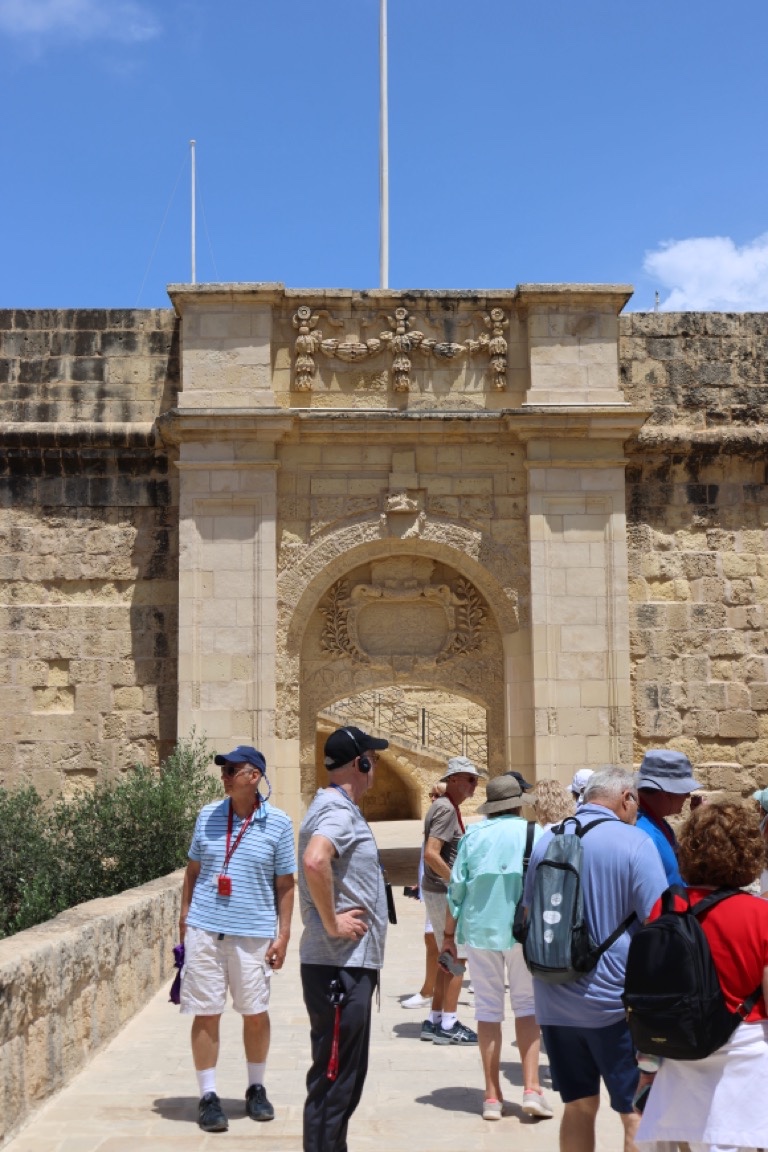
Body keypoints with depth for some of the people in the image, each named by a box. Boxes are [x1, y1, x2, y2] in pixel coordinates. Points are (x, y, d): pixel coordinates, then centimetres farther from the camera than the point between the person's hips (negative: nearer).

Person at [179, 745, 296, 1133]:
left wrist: (283, 935, -3)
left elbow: (285, 885, 1)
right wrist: (184, 919, 7)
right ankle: (208, 1097, 14)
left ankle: (256, 1090, 27)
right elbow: (193, 870, 11)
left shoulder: (278, 823, -3)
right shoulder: (208, 815, 4)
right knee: (206, 1013, 3)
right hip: (204, 930, 1)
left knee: (255, 1013, 8)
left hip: (253, 933, -1)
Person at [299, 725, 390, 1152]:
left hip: (352, 963, 10)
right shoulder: (338, 811, -17)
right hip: (339, 967, -10)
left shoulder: (339, 808, 15)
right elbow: (314, 862, -37)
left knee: (346, 1079, 19)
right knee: (333, 1081, -3)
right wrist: (332, 923, -26)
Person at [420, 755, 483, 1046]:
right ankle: (448, 1025, 2)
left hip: (439, 891, 10)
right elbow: (431, 855, -26)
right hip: (444, 893, -10)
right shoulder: (446, 809, -17)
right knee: (457, 957, -4)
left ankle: (435, 1021, 21)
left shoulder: (445, 807, 14)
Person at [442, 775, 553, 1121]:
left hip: (480, 930, 1)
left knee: (488, 1009, 9)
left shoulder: (474, 836, 2)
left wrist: (449, 935, 10)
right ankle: (531, 1089, 1)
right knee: (527, 1005, 12)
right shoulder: (534, 833, -1)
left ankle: (492, 1096, 11)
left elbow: (456, 888, 2)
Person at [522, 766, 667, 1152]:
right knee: (637, 1112, 2)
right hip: (614, 1002, -5)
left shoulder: (546, 841, 8)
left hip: (554, 1001, 5)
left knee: (578, 1105, 15)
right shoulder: (633, 842, -9)